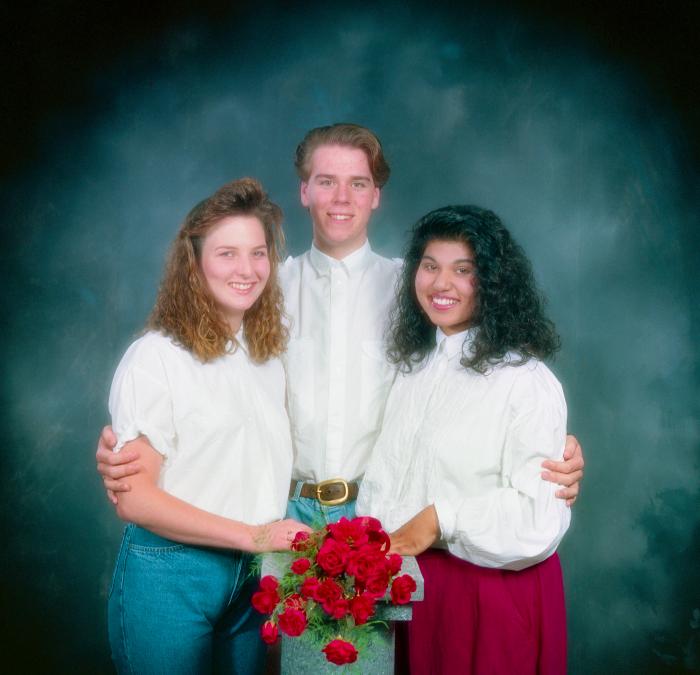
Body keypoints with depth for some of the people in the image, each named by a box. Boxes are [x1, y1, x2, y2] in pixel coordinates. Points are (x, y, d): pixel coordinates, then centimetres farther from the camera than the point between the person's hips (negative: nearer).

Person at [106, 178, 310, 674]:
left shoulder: (269, 353, 7)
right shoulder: (156, 357, -12)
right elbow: (134, 498, -15)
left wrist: (280, 536, -3)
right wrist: (250, 536, -19)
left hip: (254, 576, 5)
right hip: (170, 574, -5)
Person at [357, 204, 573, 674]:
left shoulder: (527, 382, -16)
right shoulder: (415, 366, 8)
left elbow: (538, 515, -21)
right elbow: (385, 477, 6)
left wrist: (441, 519, -16)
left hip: (494, 588, -6)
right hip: (410, 577, 6)